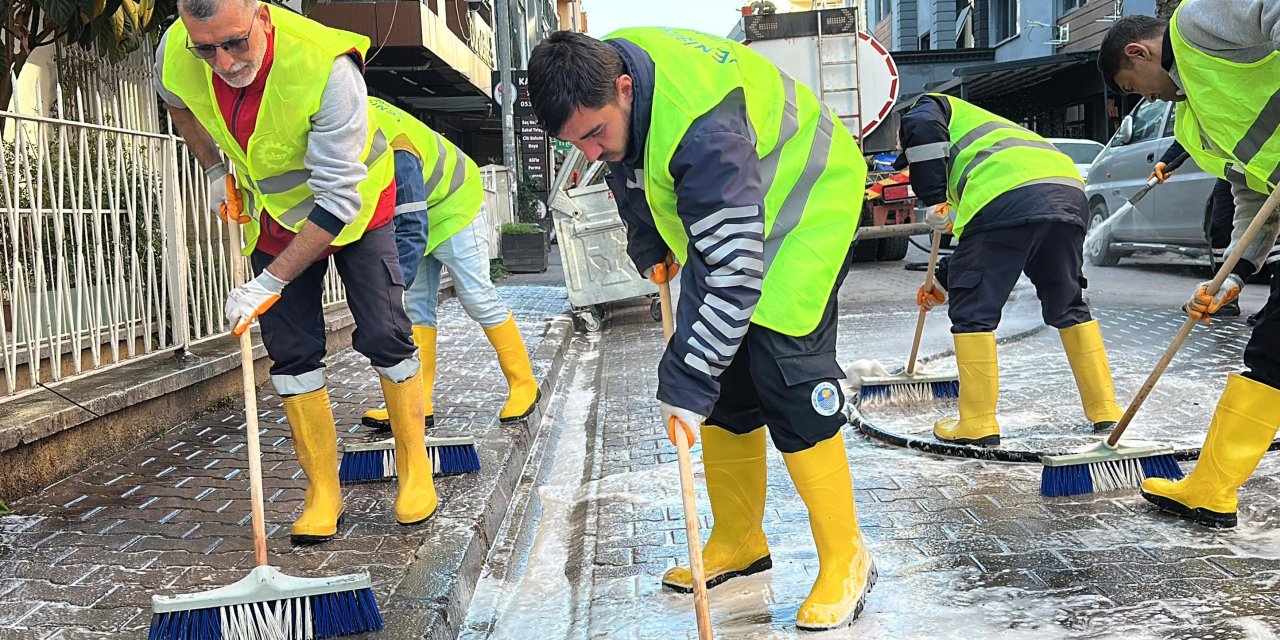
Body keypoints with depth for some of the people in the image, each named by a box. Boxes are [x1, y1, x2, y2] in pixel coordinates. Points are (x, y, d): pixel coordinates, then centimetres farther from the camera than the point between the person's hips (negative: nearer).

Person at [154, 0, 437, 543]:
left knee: (384, 336, -7)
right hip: (274, 215, 4)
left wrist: (270, 283, -33)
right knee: (291, 354, 0)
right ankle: (322, 490, 9)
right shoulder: (174, 51, -22)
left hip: (354, 208, -4)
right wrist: (215, 170, 3)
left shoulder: (328, 67, -38)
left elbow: (337, 198, -34)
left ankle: (415, 469, 11)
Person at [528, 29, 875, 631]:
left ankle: (845, 560, -2)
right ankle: (738, 542, 19)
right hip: (717, 217, 8)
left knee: (786, 377, -16)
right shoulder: (598, 72, -13)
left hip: (806, 203, -8)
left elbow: (734, 271, -38)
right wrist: (650, 245, 4)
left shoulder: (701, 126, -40)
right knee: (721, 385, 5)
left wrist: (686, 382, -34)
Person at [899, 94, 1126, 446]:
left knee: (973, 311, 3)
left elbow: (923, 129, -3)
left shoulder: (930, 106, 26)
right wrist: (943, 281, 49)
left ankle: (978, 424, 6)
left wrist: (933, 200, 0)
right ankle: (1105, 410, 26)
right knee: (1068, 307, 22)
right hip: (1071, 194, 8)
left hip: (1008, 199, -8)